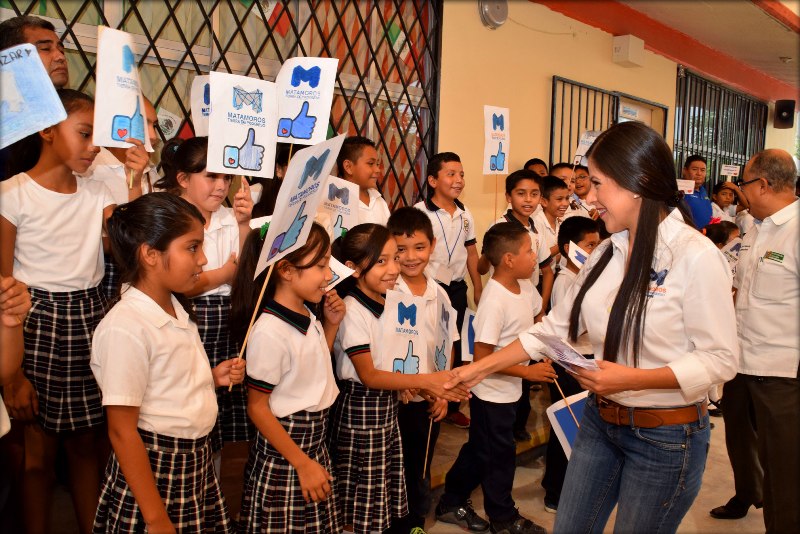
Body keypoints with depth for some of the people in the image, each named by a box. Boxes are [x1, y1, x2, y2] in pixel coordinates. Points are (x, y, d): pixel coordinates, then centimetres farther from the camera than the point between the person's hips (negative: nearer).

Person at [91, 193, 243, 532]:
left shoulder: (175, 309, 3)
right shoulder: (126, 327, -22)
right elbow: (122, 431, -20)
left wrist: (213, 377, -1)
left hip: (196, 461, 8)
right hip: (154, 470, -8)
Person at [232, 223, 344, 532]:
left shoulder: (307, 315, 2)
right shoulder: (269, 331, -23)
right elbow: (257, 407, -19)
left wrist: (331, 325, 3)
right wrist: (303, 464, -17)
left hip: (315, 441, 8)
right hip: (282, 451, -8)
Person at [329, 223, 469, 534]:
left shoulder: (385, 302, 4)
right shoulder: (352, 311, -19)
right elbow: (368, 376, -21)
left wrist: (404, 382, -6)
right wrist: (425, 381, -27)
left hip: (387, 403, 8)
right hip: (360, 407, -8)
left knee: (383, 491, 17)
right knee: (359, 501, 4)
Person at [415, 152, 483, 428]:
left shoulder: (465, 214, 8)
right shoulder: (419, 212, -11)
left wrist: (478, 288, 15)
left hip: (457, 287, 6)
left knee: (454, 347, 14)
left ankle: (451, 405, 28)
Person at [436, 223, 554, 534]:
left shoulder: (525, 286, -1)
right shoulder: (495, 301, -27)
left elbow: (535, 321, 19)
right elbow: (481, 358, -27)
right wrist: (528, 371, -22)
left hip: (509, 391, 8)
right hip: (491, 393, -8)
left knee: (479, 450, 21)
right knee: (500, 455, 9)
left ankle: (452, 504, 38)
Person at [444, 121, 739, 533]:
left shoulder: (696, 256, -17)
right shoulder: (608, 253, 3)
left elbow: (720, 359, -16)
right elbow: (556, 326, 7)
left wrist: (631, 378, -26)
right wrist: (480, 368, 5)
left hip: (665, 437, -6)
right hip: (600, 420, 6)